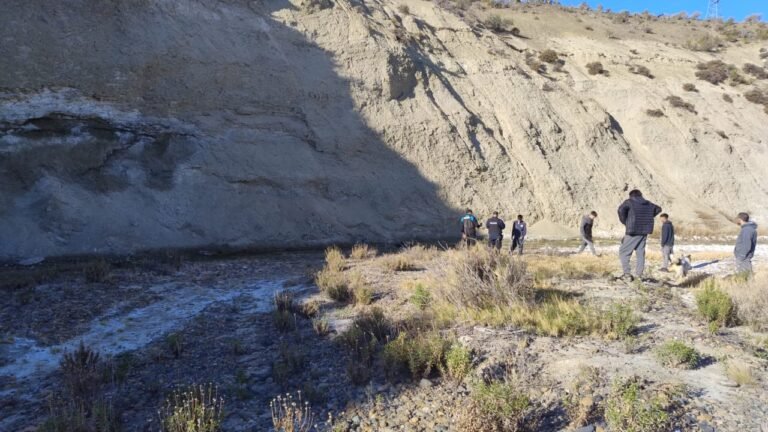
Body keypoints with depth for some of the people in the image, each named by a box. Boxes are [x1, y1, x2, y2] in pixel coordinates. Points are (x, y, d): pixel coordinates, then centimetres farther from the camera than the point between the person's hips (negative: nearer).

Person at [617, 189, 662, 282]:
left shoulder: (629, 202, -4)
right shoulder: (648, 204, 15)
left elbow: (621, 209, -22)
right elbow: (658, 209, 31)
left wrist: (624, 221, -8)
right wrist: (648, 217, 22)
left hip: (633, 231, -6)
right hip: (644, 231, 6)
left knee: (624, 252, 1)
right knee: (641, 253, 14)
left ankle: (627, 274, -9)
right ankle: (639, 274, 15)